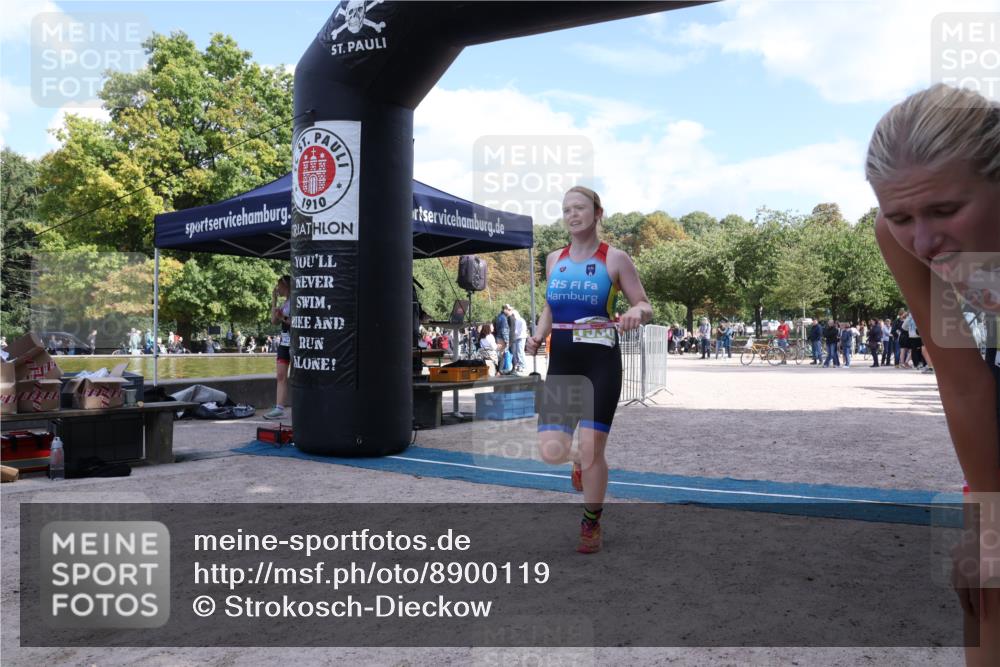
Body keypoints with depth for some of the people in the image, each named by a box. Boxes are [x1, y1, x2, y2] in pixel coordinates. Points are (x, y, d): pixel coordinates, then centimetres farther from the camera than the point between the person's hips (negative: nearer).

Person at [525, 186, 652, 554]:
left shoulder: (615, 259, -3)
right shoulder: (554, 259, 10)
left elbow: (646, 306, 1)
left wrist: (636, 312, -22)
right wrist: (538, 334, 4)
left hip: (601, 363, -4)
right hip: (561, 363, 4)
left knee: (592, 448, -4)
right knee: (551, 451, -7)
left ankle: (591, 526, 19)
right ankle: (582, 459, 32)